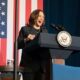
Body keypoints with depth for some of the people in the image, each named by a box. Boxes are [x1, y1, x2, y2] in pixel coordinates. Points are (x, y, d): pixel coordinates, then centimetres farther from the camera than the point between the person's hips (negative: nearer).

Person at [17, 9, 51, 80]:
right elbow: (18, 45, -1)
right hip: (29, 64, -4)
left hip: (42, 65, 4)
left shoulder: (45, 31, 19)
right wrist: (26, 40, -17)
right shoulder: (25, 29, 5)